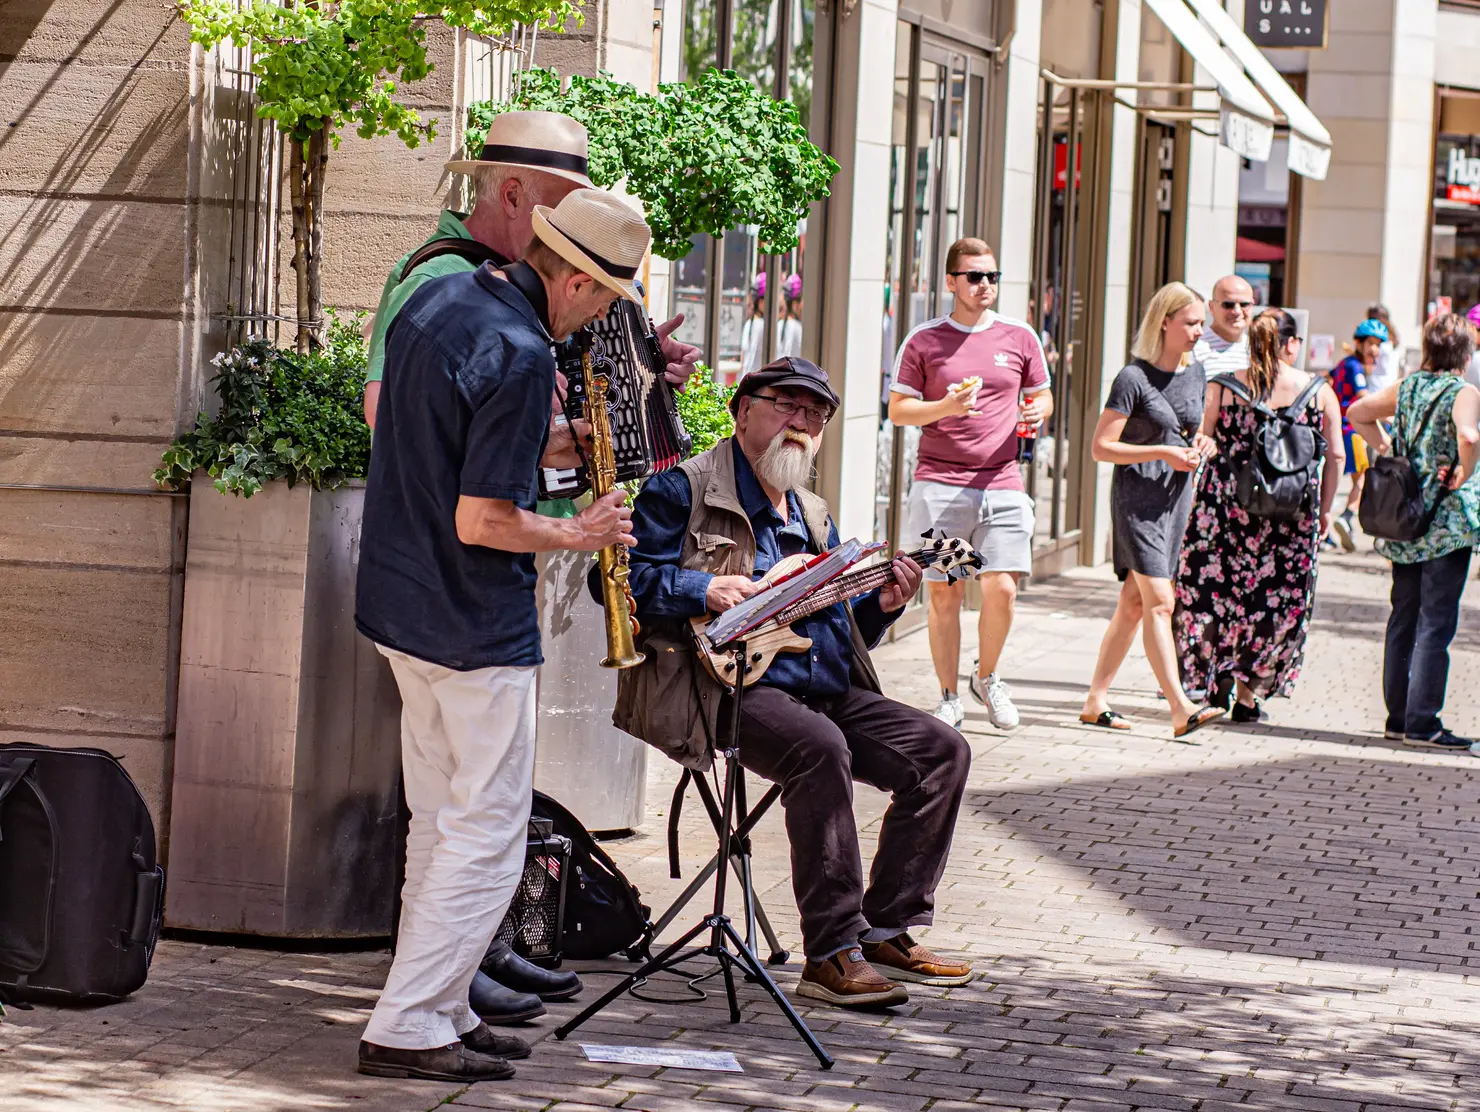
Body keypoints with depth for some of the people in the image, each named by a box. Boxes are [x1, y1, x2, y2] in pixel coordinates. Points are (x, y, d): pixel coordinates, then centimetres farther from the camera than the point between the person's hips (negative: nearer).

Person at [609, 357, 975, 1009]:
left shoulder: (814, 515, 26)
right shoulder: (684, 490, 2)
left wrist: (881, 605, 7)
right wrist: (702, 589, -20)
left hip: (829, 691, 8)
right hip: (730, 689, -8)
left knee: (942, 751, -7)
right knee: (820, 749, -36)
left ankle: (887, 931, -2)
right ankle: (832, 954, -33)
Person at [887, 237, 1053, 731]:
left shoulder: (1019, 337, 10)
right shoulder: (923, 341, 4)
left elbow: (1042, 396, 21)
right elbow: (898, 409, 5)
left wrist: (1037, 411, -3)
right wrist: (946, 406, -13)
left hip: (1002, 484, 1)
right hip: (939, 485, -1)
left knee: (1002, 590, -9)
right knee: (944, 594, 0)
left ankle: (986, 676, 17)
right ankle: (949, 699, 12)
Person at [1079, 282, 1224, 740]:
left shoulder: (1195, 373, 11)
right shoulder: (1133, 378, -12)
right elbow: (1101, 447, -12)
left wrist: (1201, 444, 2)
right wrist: (1163, 453, -19)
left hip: (1177, 496, 7)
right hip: (1137, 495, -7)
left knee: (1135, 603, 9)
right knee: (1159, 601, -14)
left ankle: (1096, 699, 15)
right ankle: (1181, 709, -20)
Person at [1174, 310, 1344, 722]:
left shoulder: (1222, 388, 0)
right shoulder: (1319, 392, 2)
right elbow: (1335, 455, 3)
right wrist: (1324, 510, 12)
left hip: (1226, 502, 0)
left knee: (1213, 589, 12)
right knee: (1279, 601, 9)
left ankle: (1218, 673, -2)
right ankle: (1249, 691, 6)